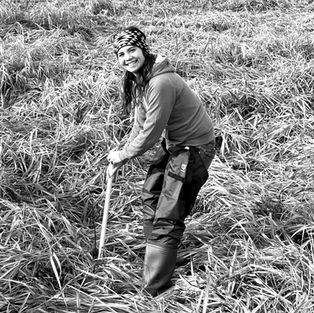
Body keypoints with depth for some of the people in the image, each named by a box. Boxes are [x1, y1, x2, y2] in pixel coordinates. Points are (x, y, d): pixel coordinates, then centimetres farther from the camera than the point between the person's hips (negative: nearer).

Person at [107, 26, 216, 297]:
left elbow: (150, 133, -24)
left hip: (194, 148, -10)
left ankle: (155, 290, -1)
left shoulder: (161, 83, -29)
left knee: (167, 218, -8)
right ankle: (157, 253, 42)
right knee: (151, 197, 22)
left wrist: (123, 155, -9)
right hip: (172, 143, 10)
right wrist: (123, 155, 4)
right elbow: (140, 123, 12)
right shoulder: (138, 79, 3)